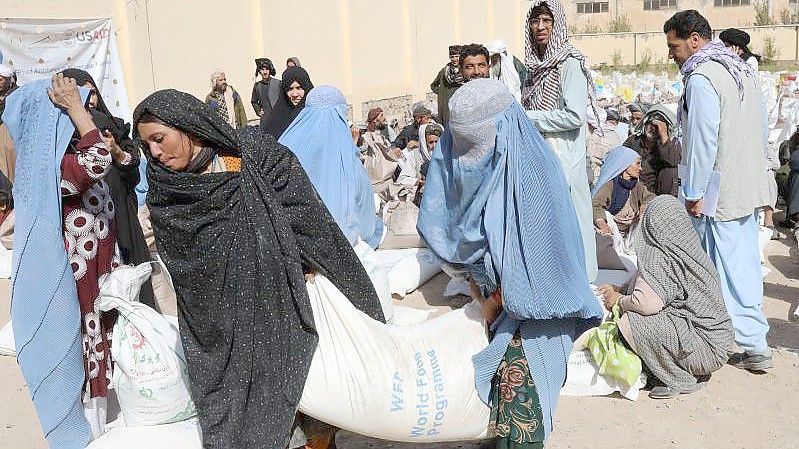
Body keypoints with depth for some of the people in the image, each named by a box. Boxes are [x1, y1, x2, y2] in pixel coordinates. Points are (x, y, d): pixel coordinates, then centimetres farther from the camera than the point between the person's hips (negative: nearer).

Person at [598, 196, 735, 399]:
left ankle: (679, 381, -2)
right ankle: (694, 373, 15)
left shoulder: (659, 257, -19)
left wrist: (619, 300, -7)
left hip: (705, 348, -9)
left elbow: (647, 303, -27)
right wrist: (621, 293, 17)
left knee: (631, 322, -20)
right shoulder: (691, 248, 7)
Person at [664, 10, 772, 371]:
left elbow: (702, 142, -20)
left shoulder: (700, 78, -17)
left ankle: (753, 345, 11)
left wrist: (693, 194, -14)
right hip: (750, 187, 9)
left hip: (719, 194, -9)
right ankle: (753, 343, 19)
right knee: (745, 263, 12)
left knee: (726, 268, 2)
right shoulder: (742, 70, 12)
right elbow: (762, 129, 18)